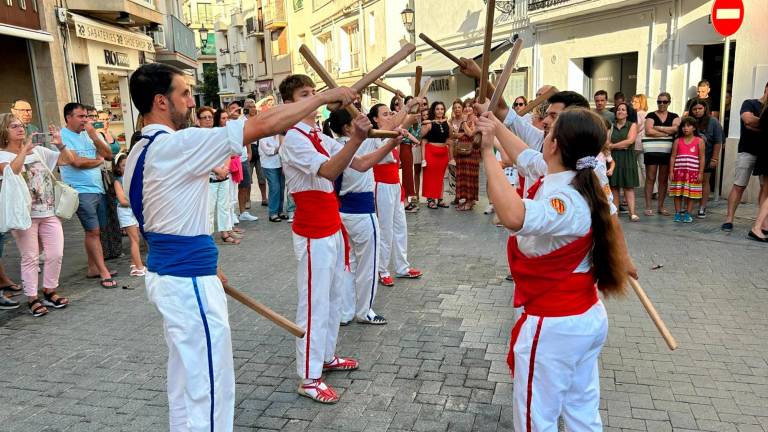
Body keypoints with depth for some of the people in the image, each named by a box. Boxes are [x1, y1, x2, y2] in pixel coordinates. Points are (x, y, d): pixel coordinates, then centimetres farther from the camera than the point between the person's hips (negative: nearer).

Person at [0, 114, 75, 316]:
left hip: (49, 212, 4)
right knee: (30, 258, 0)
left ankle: (50, 292, 20)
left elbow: (69, 159, 10)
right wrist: (24, 150, -19)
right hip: (24, 214, -4)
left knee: (55, 254, 4)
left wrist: (59, 144, -5)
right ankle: (32, 299, 11)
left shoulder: (39, 151, 11)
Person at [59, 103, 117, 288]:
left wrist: (94, 136, -5)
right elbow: (77, 162, -16)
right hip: (81, 191, -6)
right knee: (93, 231, -6)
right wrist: (98, 160, 0)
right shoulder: (63, 136, -5)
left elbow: (109, 155, 6)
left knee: (94, 231, 10)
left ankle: (93, 268, 21)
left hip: (98, 189, 6)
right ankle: (104, 273, -2)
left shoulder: (88, 133, 13)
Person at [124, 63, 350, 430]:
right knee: (208, 390, 2)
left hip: (166, 274, 10)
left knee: (185, 383, 24)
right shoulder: (177, 144, -20)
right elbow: (263, 125, -23)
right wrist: (326, 96, -13)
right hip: (188, 283, -10)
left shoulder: (138, 155, 10)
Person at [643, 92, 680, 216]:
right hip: (651, 151, -2)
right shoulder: (651, 116, 5)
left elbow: (676, 128, -8)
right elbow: (648, 131, -10)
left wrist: (658, 128, -10)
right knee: (650, 178, -3)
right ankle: (648, 206, 0)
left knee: (664, 179, 6)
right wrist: (668, 132, -8)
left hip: (667, 152, 3)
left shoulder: (674, 117, 12)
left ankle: (660, 206, 14)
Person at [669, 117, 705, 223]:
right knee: (677, 193, 4)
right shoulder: (678, 141, 6)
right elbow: (673, 157, 6)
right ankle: (677, 214, 12)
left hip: (693, 172, -2)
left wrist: (700, 173, -6)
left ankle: (688, 214, 10)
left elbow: (702, 158, 0)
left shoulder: (699, 141, 1)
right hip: (679, 171, 2)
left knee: (691, 194, 3)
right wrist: (671, 171, 0)